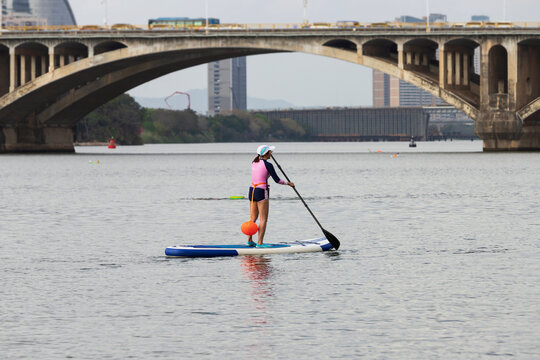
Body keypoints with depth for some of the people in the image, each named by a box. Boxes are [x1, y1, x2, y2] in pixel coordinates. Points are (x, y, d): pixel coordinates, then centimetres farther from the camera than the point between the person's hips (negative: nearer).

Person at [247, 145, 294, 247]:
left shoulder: (254, 163, 7)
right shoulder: (267, 165, -13)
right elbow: (277, 180, -8)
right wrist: (288, 183, 8)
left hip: (252, 191, 7)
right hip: (261, 193, -7)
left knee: (253, 218, 14)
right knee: (263, 219, -2)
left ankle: (249, 240, 16)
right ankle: (260, 242, -5)